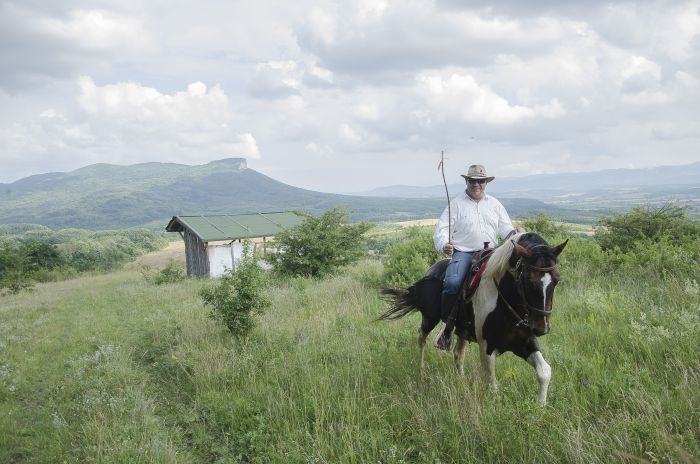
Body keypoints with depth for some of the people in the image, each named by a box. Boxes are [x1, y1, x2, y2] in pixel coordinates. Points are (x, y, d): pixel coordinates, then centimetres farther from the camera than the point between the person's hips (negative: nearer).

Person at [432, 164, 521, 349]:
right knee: (453, 283, -30)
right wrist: (444, 246, -22)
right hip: (463, 252, -4)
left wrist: (514, 233, -8)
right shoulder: (456, 203, 6)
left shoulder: (495, 204, 18)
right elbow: (442, 229, -1)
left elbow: (505, 230, 17)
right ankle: (448, 326, -10)